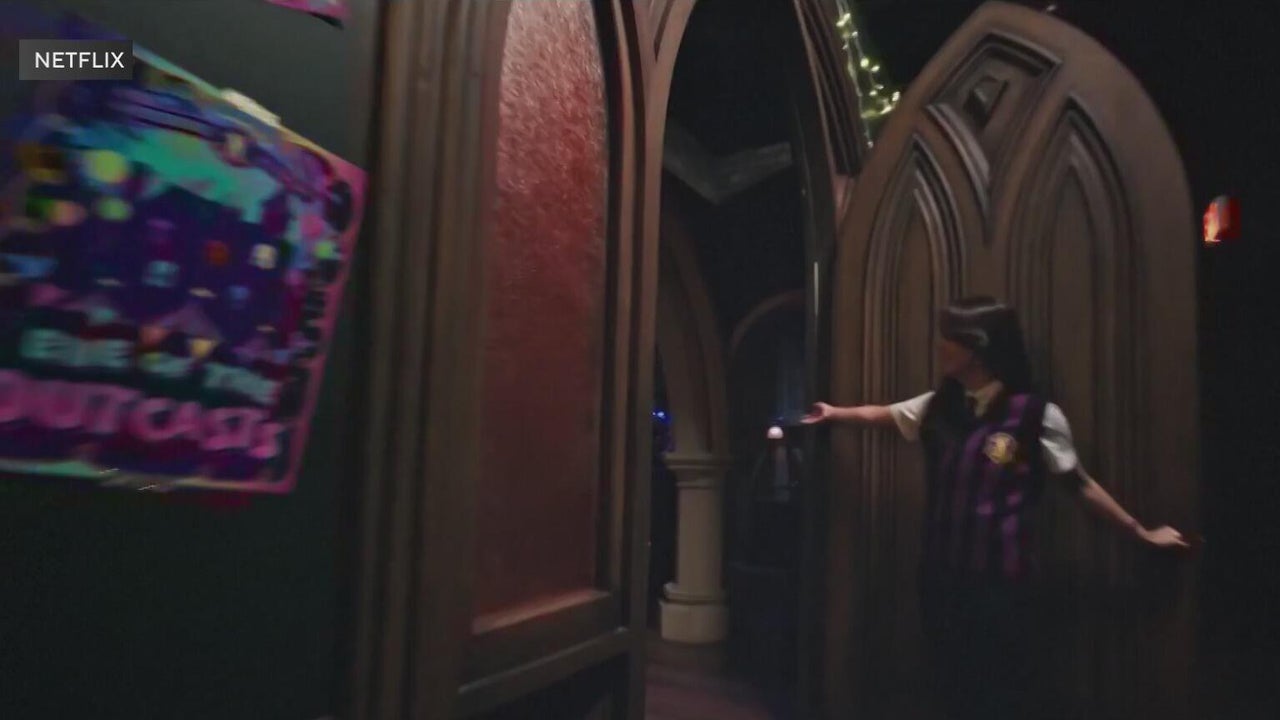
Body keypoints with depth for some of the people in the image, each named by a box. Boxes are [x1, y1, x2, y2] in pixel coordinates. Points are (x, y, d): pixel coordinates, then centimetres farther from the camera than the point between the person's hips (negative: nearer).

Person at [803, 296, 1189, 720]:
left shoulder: (1036, 415, -11)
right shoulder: (939, 406, 4)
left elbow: (1080, 484, -1)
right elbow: (881, 414, 20)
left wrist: (1141, 533, 3)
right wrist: (834, 414, 31)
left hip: (1001, 579, -5)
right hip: (942, 574, 5)